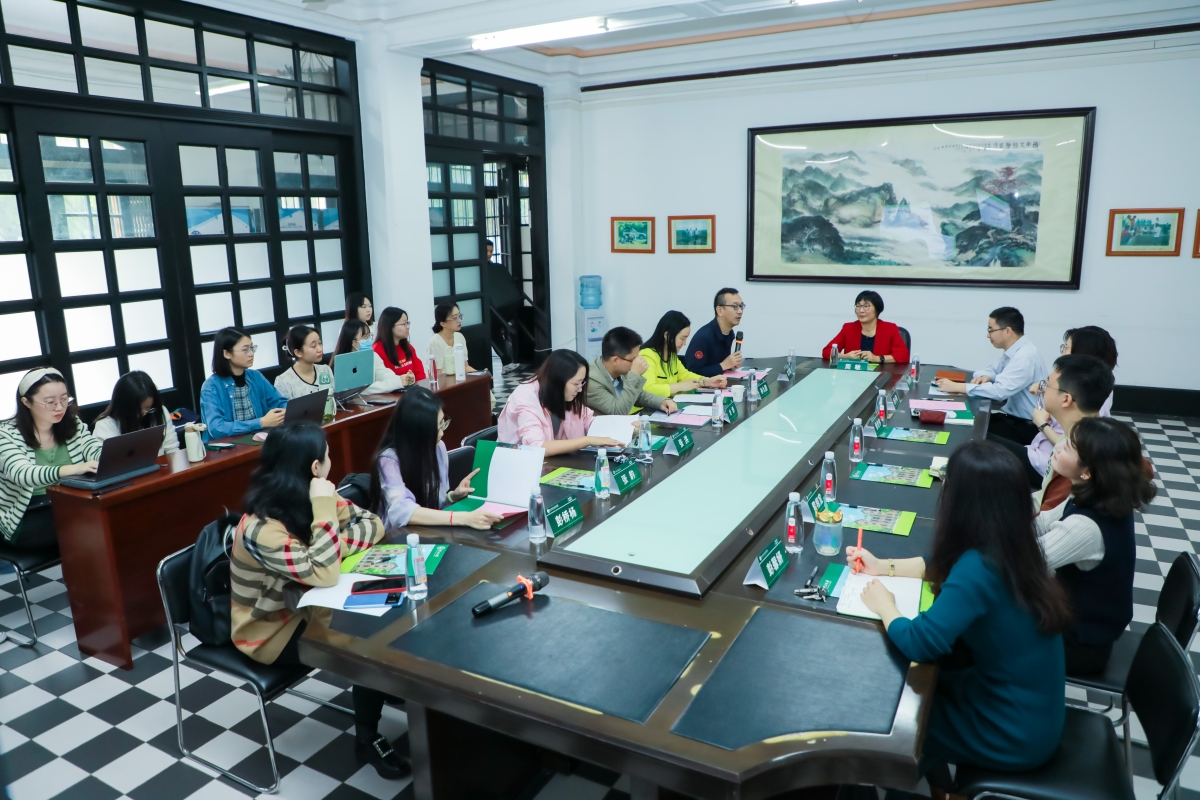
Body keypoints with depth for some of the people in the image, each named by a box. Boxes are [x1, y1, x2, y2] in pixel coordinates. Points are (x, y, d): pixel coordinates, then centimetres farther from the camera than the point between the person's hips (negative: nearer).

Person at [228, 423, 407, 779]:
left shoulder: (303, 499, -8)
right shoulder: (263, 528, -31)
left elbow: (371, 524, -6)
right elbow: (324, 574, -35)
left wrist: (334, 544, -24)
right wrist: (324, 511, -37)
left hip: (306, 604, 7)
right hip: (272, 630, -7)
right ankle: (367, 739, 4)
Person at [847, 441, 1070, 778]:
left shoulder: (979, 567, -32)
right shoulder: (1008, 549, -6)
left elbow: (919, 642, -35)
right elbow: (941, 566, 13)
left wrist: (883, 606, -17)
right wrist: (883, 566, 10)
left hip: (1015, 735, -7)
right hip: (1028, 709, 7)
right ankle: (932, 772, 37)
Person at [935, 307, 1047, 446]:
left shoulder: (1025, 356, -23)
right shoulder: (1014, 350, 5)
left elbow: (1000, 390, -32)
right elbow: (994, 371, 20)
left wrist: (957, 387, -28)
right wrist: (985, 377, -5)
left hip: (1028, 426, -8)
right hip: (1014, 416, 8)